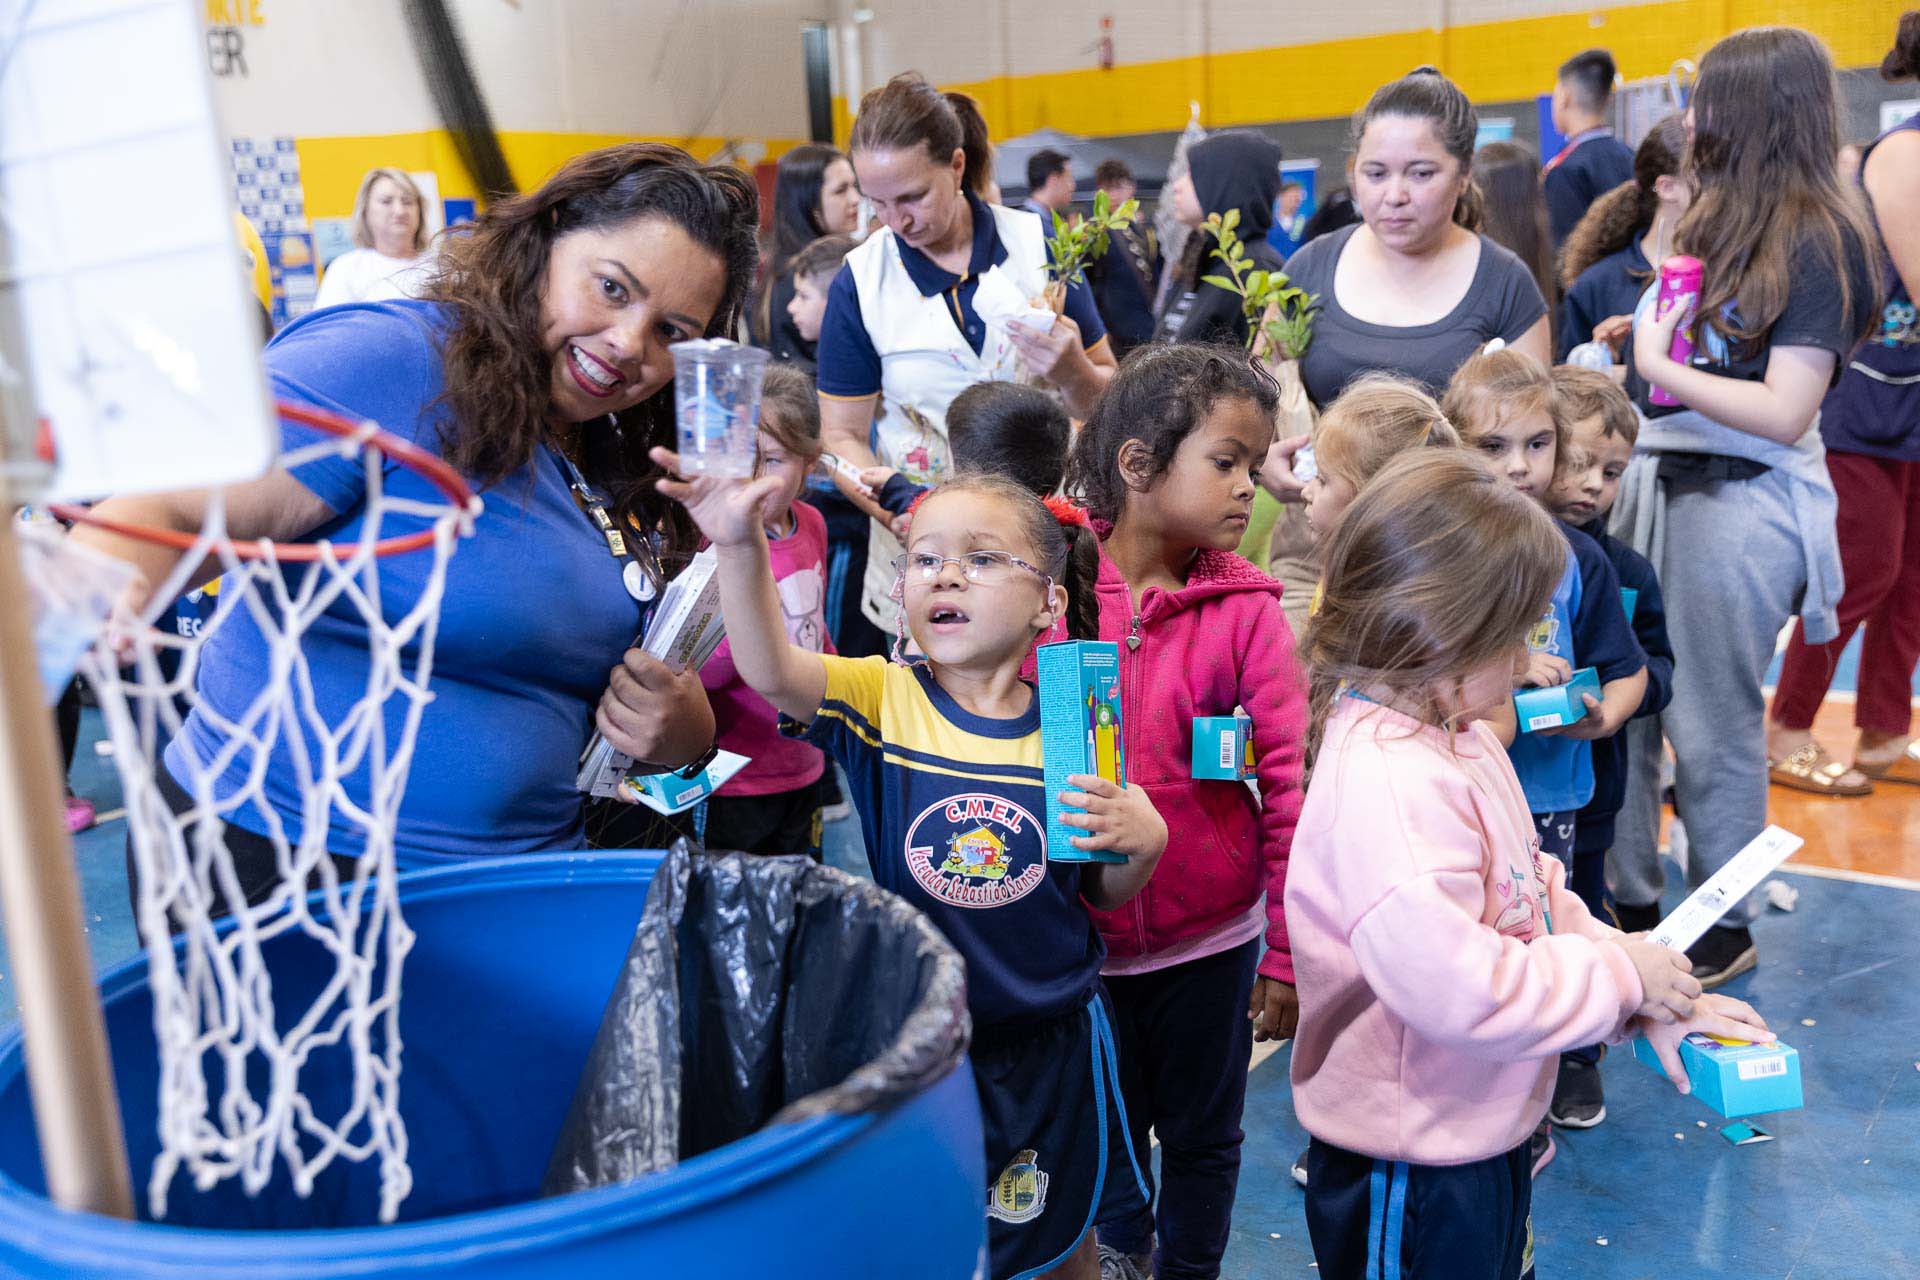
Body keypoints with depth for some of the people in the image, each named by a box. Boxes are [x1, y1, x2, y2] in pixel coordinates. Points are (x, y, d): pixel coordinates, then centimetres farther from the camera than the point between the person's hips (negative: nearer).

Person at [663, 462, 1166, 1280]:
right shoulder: (881, 699, -10)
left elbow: (1103, 896, 6)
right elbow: (770, 670, -32)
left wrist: (1143, 843, -16)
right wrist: (741, 547, -48)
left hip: (1049, 1042, 1)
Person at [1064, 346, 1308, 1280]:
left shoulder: (1246, 611, -10)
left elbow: (1290, 787, -9)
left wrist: (1288, 955, -8)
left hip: (1209, 938, -1)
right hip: (1077, 937, 2)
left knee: (1202, 1134, 16)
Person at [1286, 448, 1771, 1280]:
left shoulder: (1458, 737, 3)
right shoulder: (1385, 784, -31)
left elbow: (1533, 896, 10)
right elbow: (1454, 985, -34)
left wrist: (1648, 1003, -1)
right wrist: (1623, 972, -19)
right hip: (1409, 1172, -10)